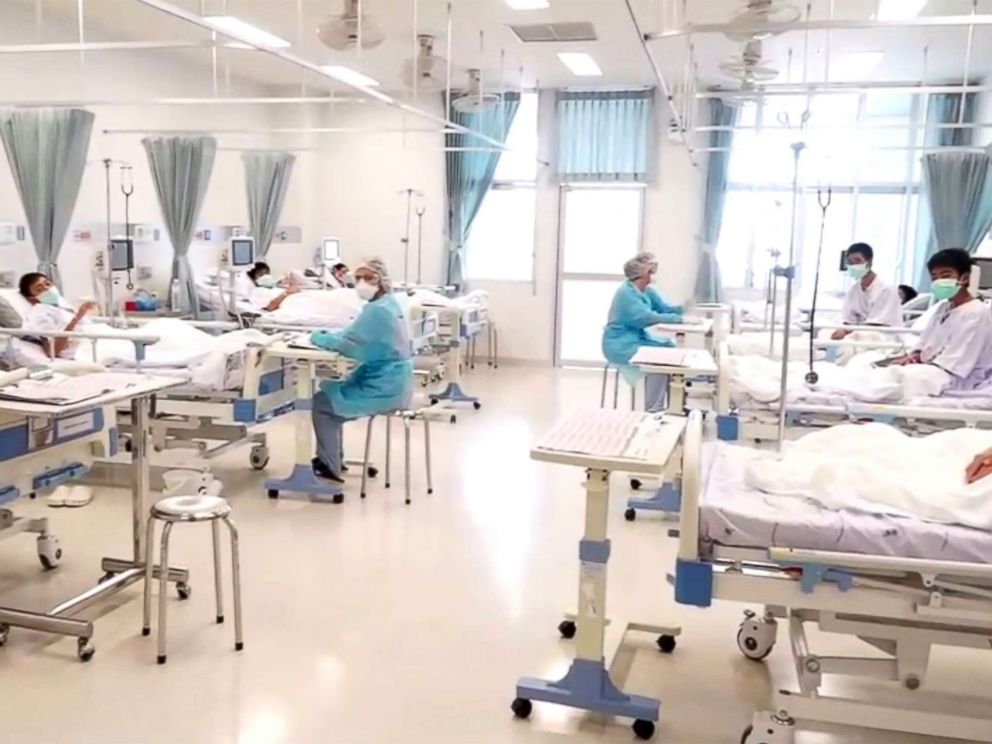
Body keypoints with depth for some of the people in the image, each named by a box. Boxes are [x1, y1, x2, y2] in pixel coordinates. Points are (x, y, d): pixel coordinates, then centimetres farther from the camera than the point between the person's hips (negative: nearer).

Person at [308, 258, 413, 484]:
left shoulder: (377, 310, -22)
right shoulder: (388, 304, 10)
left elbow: (347, 343, -24)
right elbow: (355, 335, 15)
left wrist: (318, 337, -7)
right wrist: (328, 335, 0)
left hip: (384, 389, -10)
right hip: (390, 383, 10)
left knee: (321, 402, -1)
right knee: (329, 390, 22)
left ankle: (330, 468, 8)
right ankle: (332, 457, 31)